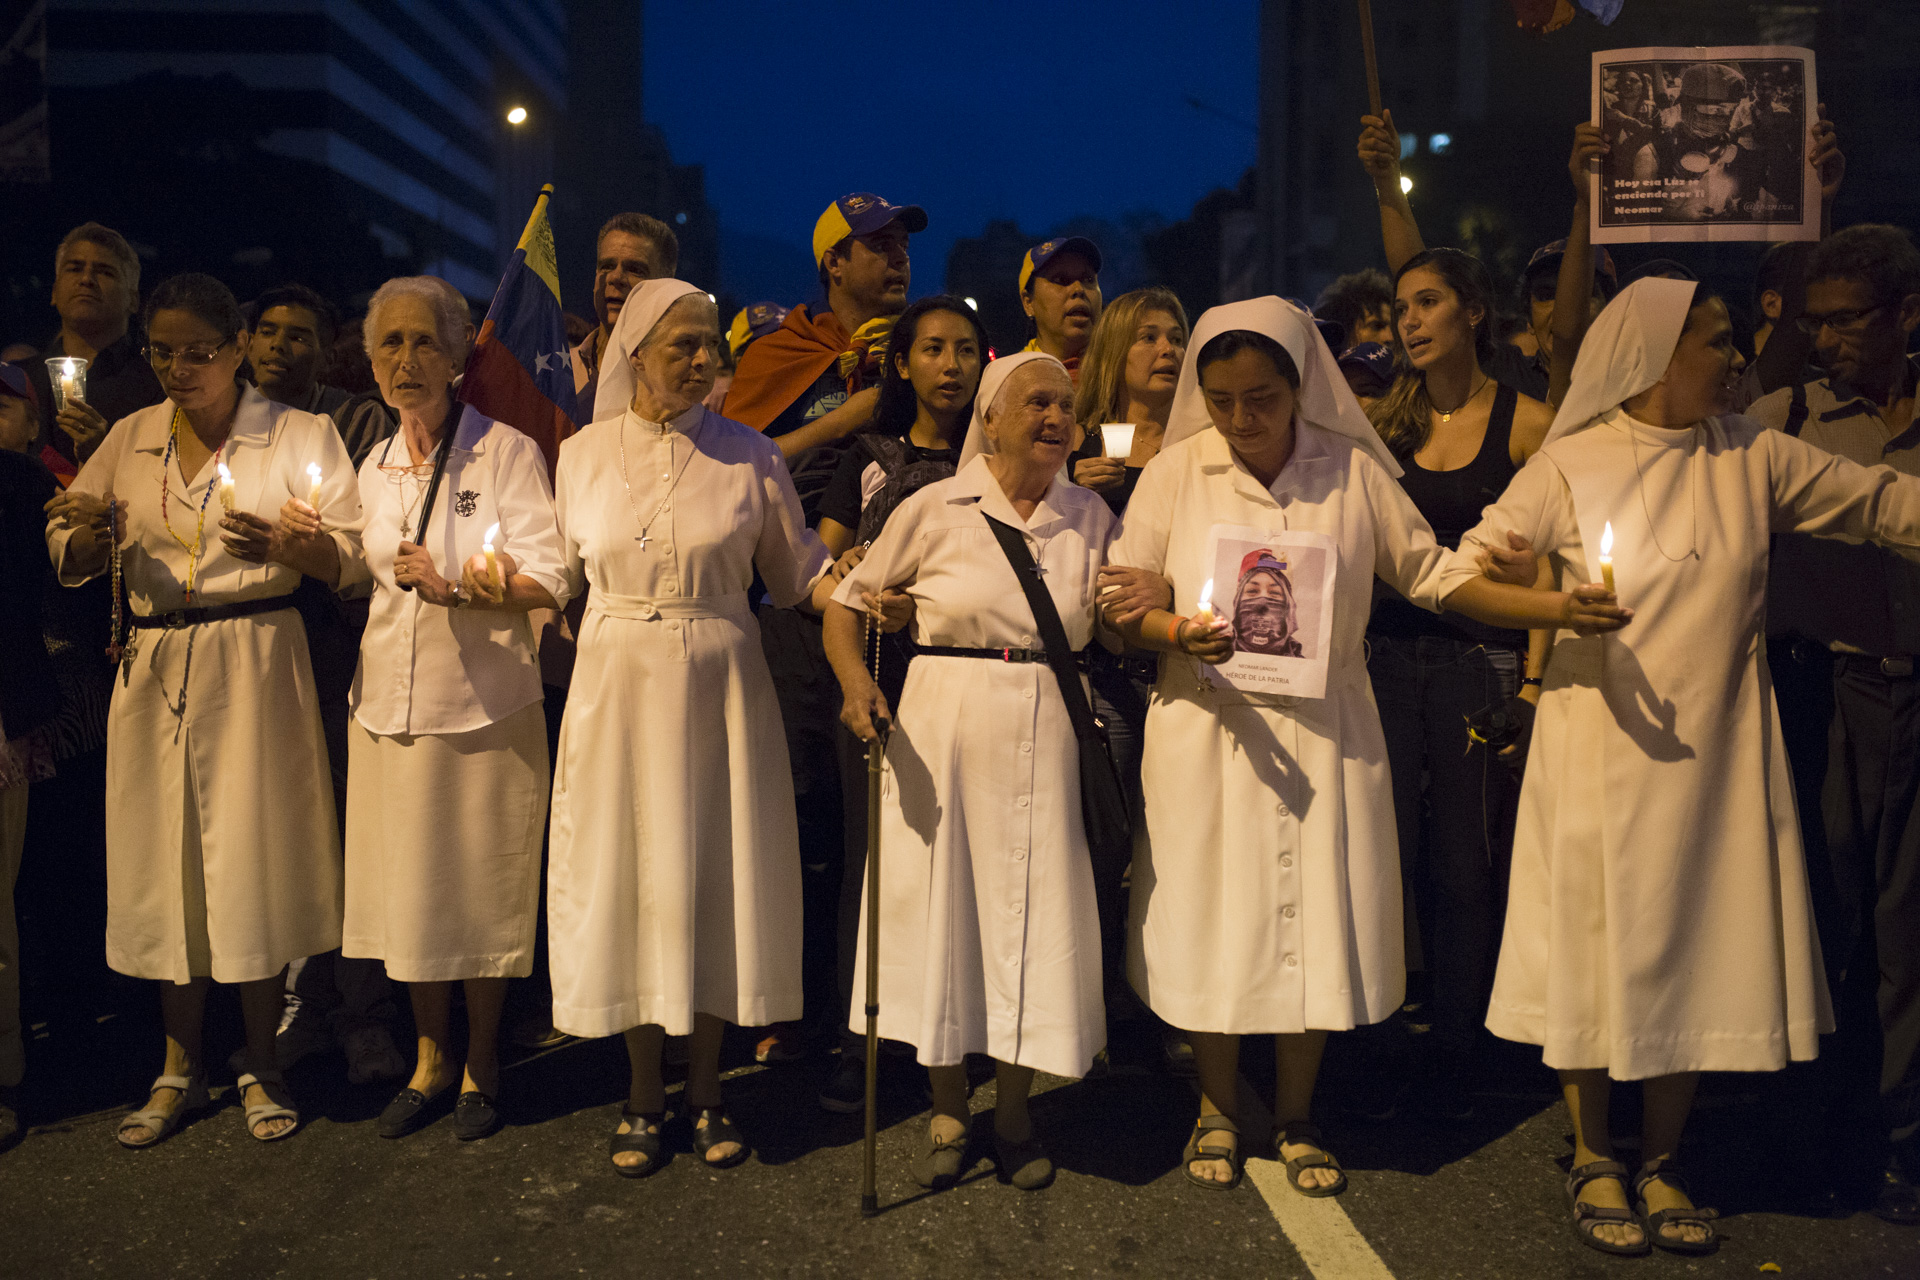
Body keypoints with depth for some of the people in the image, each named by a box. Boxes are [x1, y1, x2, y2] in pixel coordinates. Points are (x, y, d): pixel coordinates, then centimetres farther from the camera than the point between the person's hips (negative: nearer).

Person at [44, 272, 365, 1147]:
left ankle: (261, 1066, 16)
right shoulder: (129, 440, 11)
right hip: (154, 668, 4)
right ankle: (180, 1067, 22)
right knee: (163, 859, 6)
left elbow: (349, 556, -3)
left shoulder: (298, 436, 1)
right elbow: (68, 560, 15)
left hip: (255, 663, -3)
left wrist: (283, 545, -22)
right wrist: (87, 534, -8)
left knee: (255, 858, -1)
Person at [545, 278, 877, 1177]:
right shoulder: (583, 455, 5)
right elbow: (558, 576, 12)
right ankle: (645, 1089, 22)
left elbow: (798, 568, 3)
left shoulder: (748, 455, 2)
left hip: (718, 687, 0)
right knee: (628, 873, 5)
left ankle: (705, 1085, 22)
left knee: (715, 872, 4)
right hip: (617, 684, 1)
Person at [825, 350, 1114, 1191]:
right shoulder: (935, 509, -2)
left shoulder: (1091, 518, 8)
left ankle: (1013, 1113, 24)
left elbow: (1108, 632, 16)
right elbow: (845, 602, 1)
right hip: (942, 726, -2)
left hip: (1044, 733, 2)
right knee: (940, 902, 5)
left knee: (1031, 910, 5)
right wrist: (856, 683, -15)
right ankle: (947, 1114, 23)